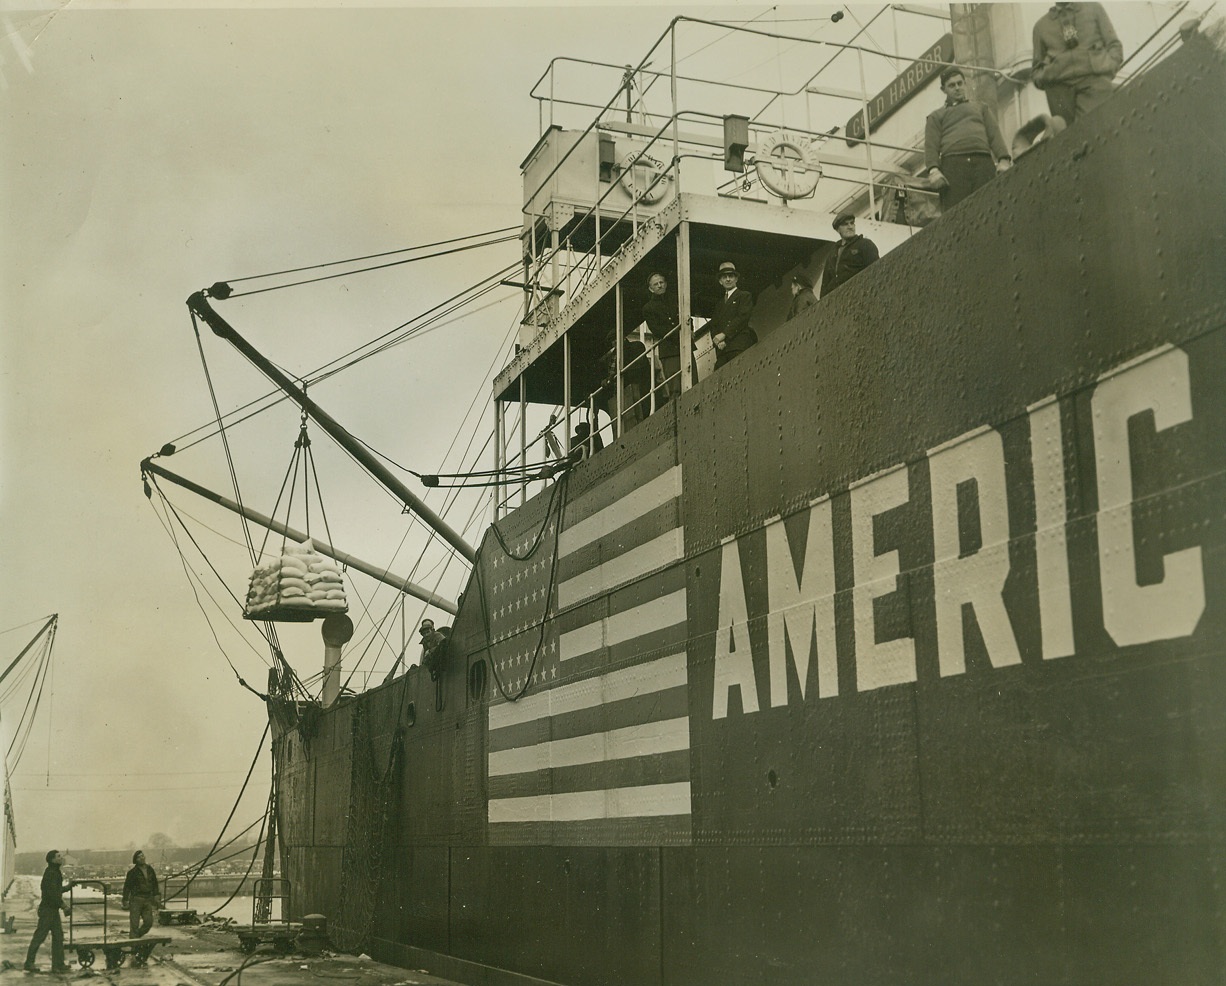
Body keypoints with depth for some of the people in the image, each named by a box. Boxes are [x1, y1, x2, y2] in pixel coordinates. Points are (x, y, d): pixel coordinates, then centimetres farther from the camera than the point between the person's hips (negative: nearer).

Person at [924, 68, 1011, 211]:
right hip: (953, 163, -1)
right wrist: (933, 169, -10)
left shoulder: (981, 108, 33)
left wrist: (1003, 160, -2)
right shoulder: (937, 116, 28)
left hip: (983, 162, 1)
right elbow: (931, 145, 11)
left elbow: (994, 134, 18)